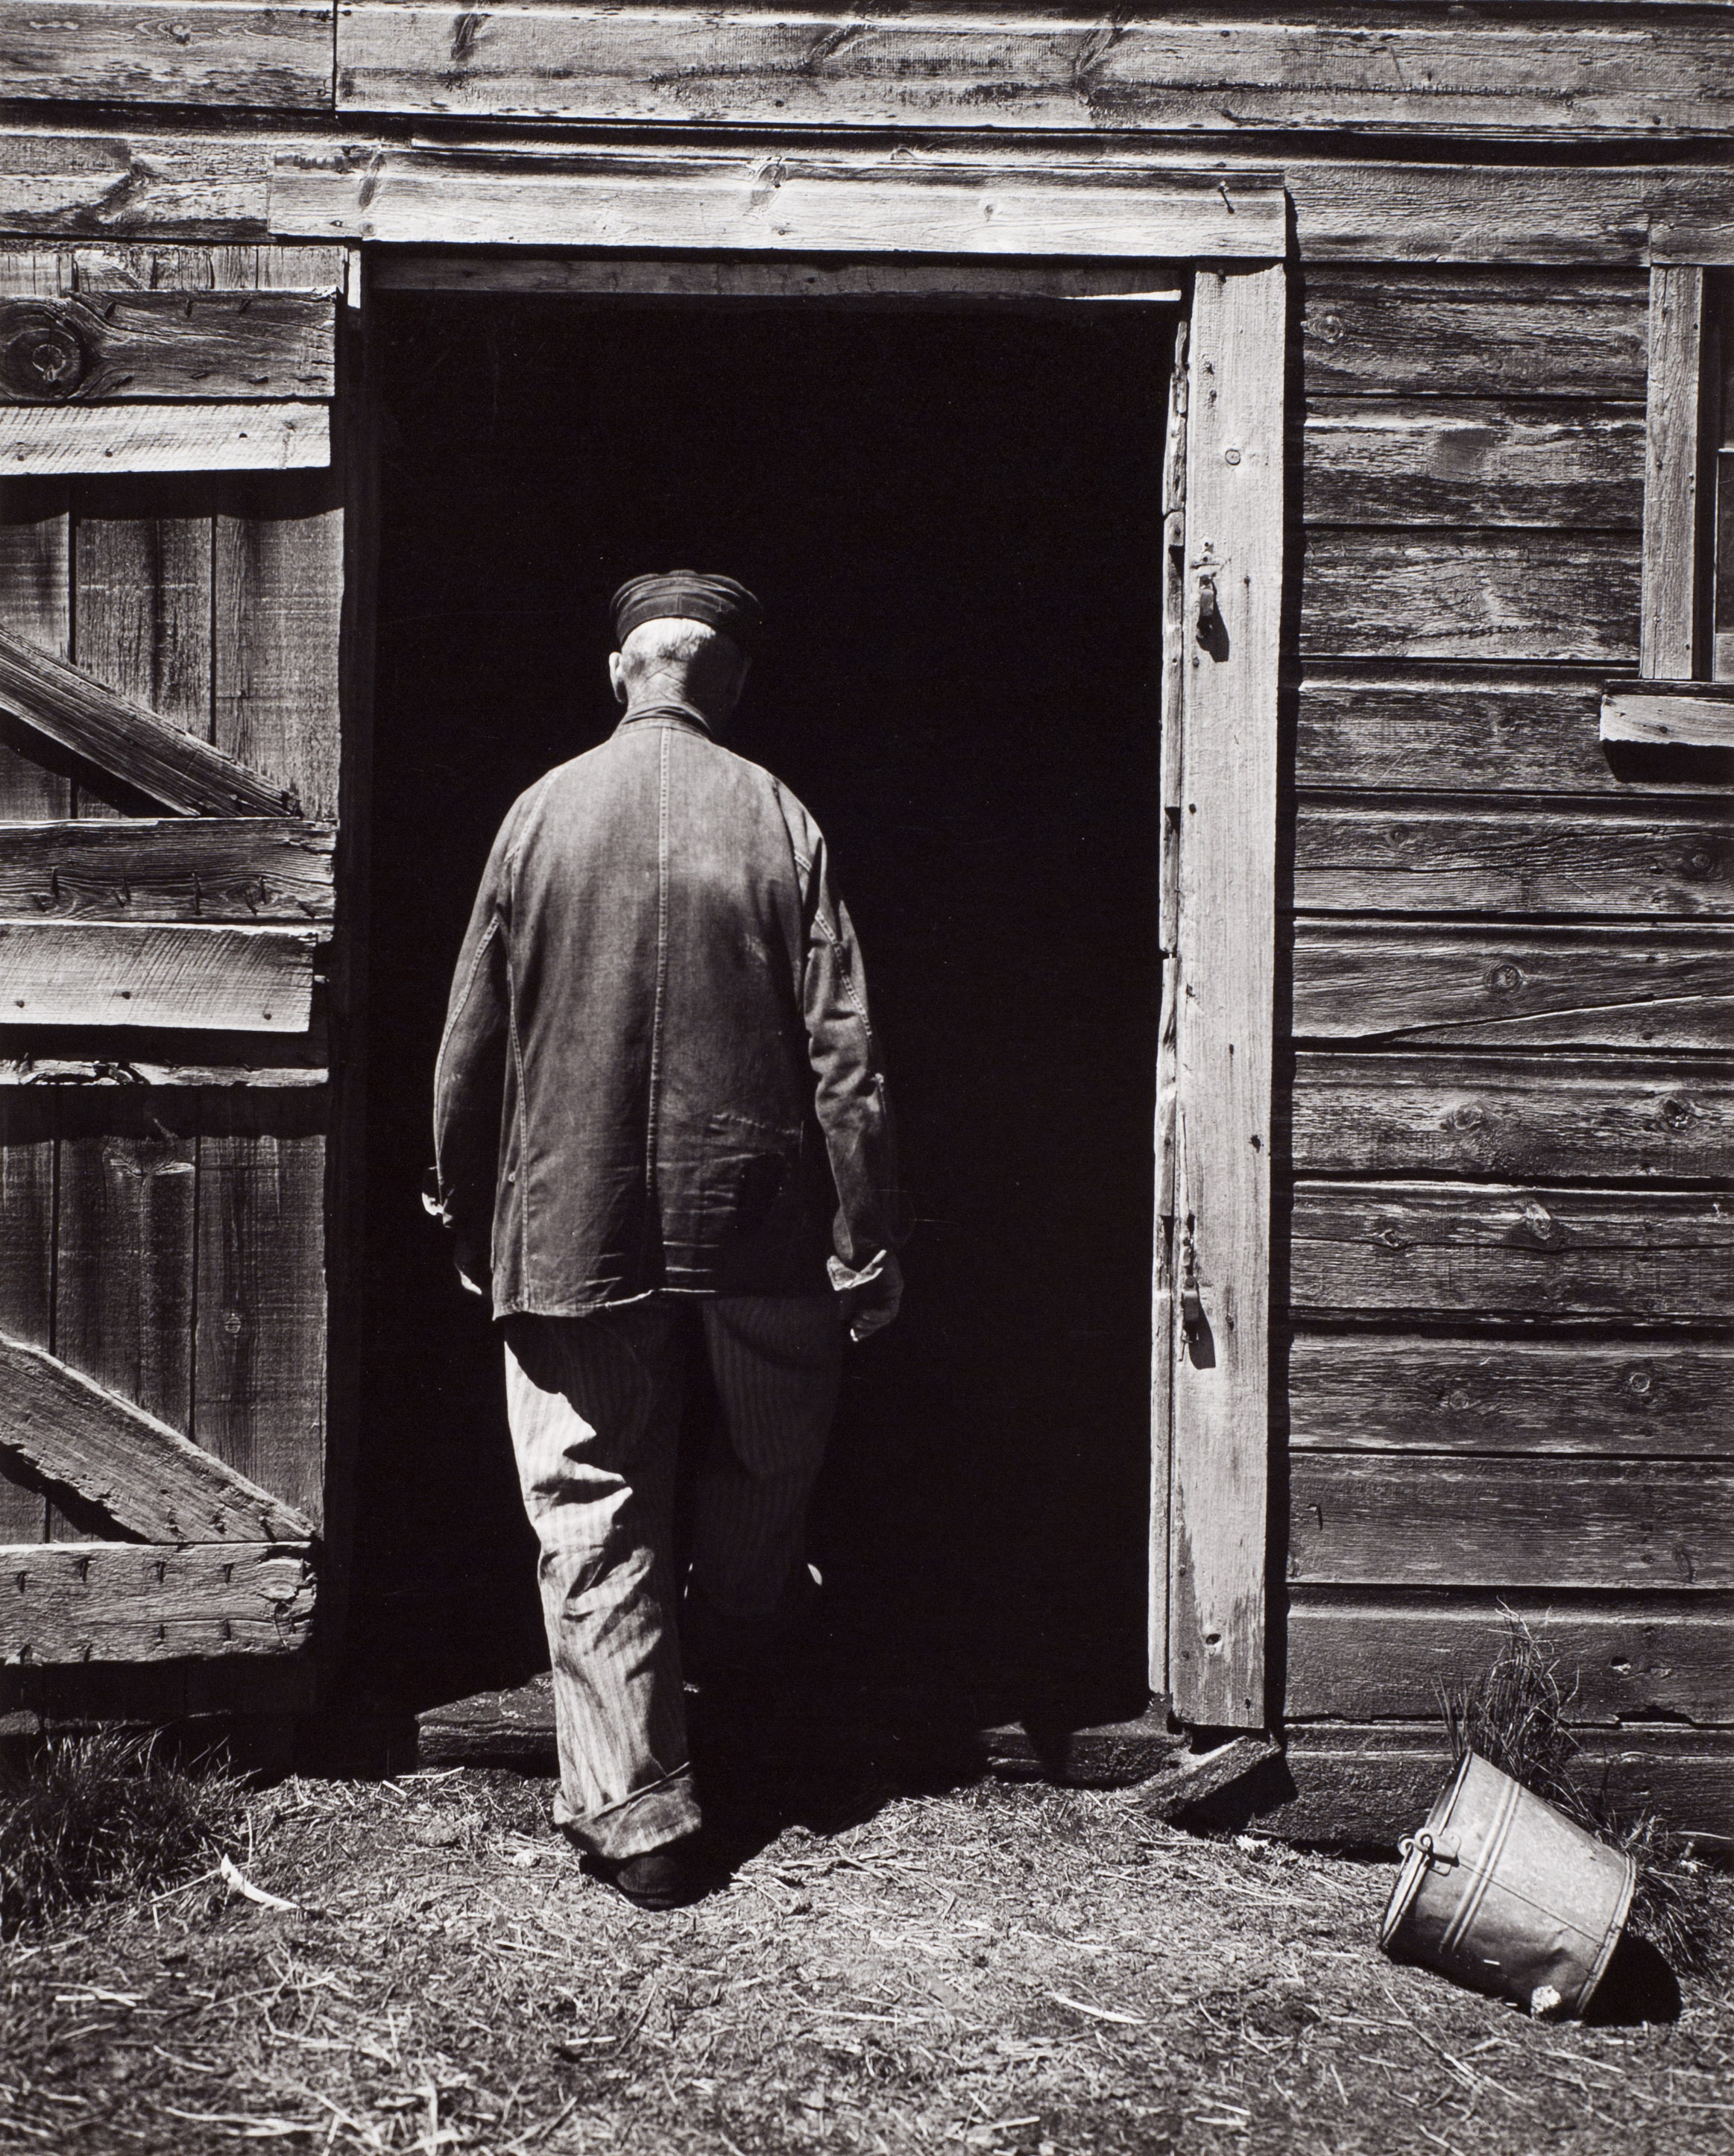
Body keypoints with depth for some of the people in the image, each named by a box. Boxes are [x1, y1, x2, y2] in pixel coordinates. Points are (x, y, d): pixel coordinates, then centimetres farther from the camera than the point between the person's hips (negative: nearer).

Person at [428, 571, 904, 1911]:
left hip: (573, 1226, 0)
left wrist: (466, 1215, 16)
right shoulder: (778, 819, -4)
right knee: (771, 1458, 25)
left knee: (593, 1518, 6)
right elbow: (842, 1051, -7)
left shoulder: (544, 813, -1)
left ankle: (640, 1821, 8)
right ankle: (738, 1638, 44)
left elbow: (472, 1043, 3)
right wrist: (866, 1244, -1)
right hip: (755, 1215, 0)